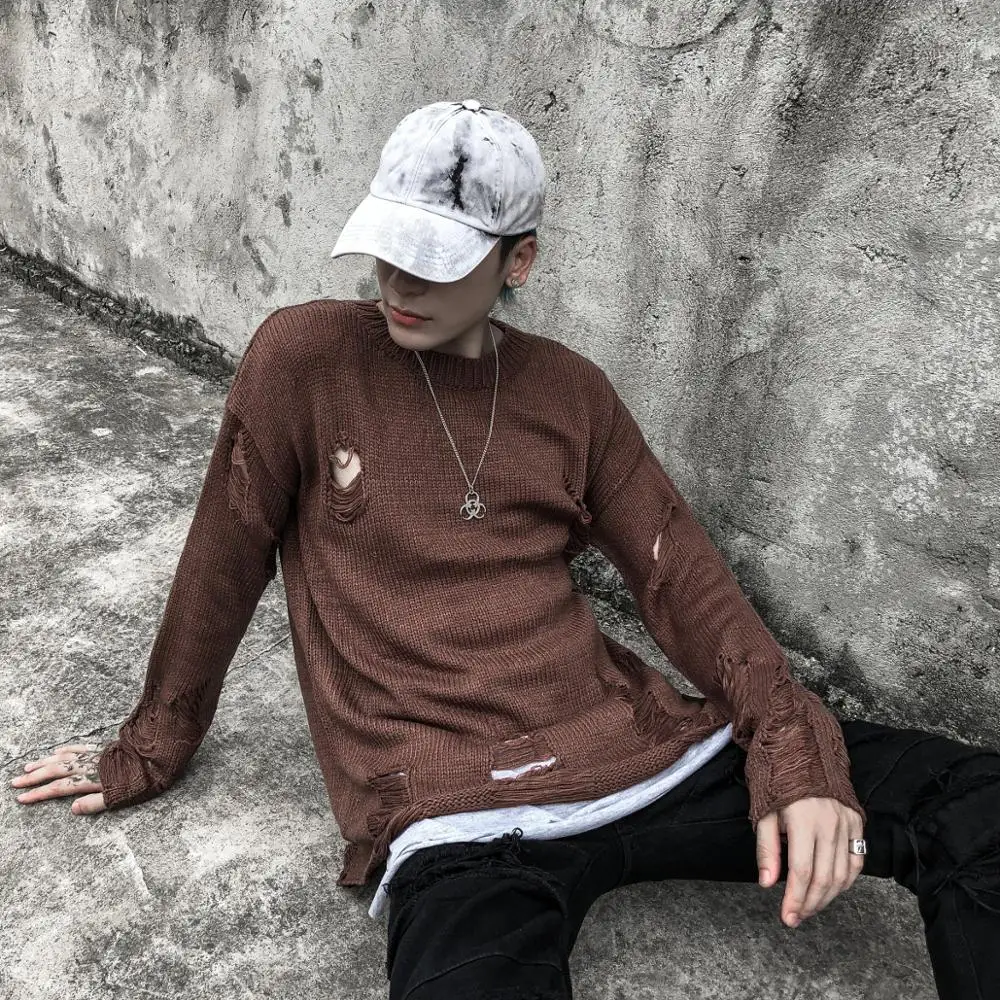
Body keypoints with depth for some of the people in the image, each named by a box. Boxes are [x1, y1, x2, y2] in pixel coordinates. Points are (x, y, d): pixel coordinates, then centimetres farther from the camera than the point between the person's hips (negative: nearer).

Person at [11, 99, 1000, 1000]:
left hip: (643, 749, 5)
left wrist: (795, 752, -6)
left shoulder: (570, 391, 8)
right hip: (457, 810, -4)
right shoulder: (304, 358, -3)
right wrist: (152, 748, 14)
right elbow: (222, 565, 4)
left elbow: (682, 576, 7)